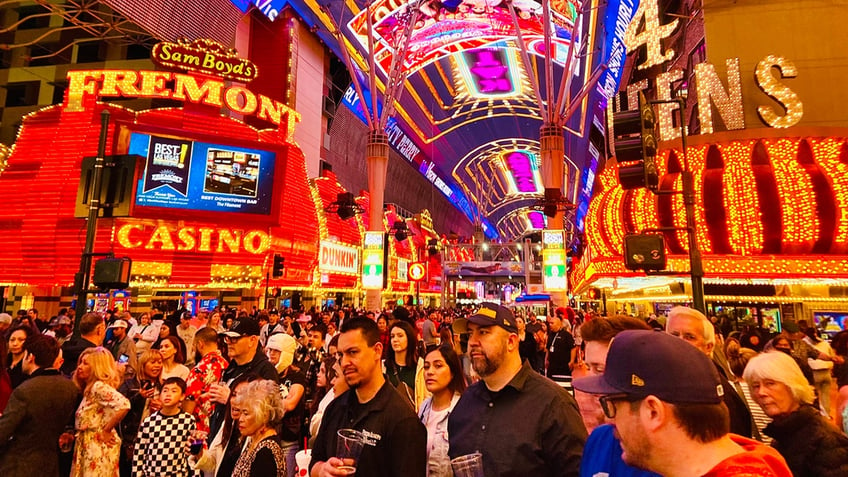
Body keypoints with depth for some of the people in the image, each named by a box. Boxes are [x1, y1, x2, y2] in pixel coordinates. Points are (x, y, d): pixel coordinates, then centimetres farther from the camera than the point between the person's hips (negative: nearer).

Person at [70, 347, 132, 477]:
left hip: (99, 446, -8)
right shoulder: (89, 388, 12)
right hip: (87, 445, 8)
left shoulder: (99, 386, -17)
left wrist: (106, 431, -20)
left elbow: (124, 405, -33)